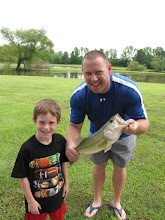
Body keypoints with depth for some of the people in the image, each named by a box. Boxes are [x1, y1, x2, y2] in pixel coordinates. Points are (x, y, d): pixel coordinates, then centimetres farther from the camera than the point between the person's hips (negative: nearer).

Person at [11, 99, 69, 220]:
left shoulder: (60, 141, -15)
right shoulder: (27, 149, -26)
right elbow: (23, 177, -17)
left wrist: (66, 183, 8)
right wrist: (30, 201, -10)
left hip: (57, 195, 4)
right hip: (37, 198, -3)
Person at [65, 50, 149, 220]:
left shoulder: (129, 90, -37)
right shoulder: (78, 96, -30)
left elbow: (144, 121, -30)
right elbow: (74, 125, -22)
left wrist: (135, 126, -56)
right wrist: (70, 143, -44)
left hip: (123, 136, -1)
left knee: (119, 167, 17)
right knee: (99, 166, 18)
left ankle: (116, 202, 46)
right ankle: (97, 201, 46)